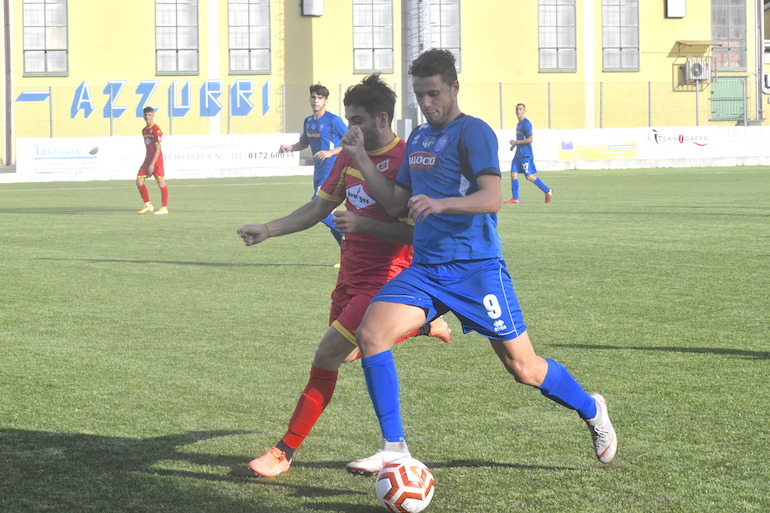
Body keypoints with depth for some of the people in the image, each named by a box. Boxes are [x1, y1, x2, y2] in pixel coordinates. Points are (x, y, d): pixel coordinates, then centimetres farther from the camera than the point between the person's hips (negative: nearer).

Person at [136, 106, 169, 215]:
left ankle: (164, 207, 2)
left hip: (156, 160, -8)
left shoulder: (156, 130, -12)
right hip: (147, 160, 8)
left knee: (161, 182, -4)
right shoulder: (144, 130, 13)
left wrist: (152, 164, -20)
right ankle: (148, 205, 11)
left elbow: (158, 149, -16)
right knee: (139, 181, 2)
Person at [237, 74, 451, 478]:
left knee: (326, 358, -13)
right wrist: (267, 230, 4)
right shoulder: (350, 155, 8)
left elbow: (417, 232, -19)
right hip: (350, 274, 9)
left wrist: (363, 224, -28)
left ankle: (285, 452, -3)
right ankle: (424, 324, 44)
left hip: (382, 279, -9)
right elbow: (318, 208, 15)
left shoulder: (405, 161, -17)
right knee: (351, 351, 21)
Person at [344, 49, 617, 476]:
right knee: (370, 332, -16)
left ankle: (591, 410, 30)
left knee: (524, 369, 0)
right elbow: (397, 204, 18)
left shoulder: (473, 132, -8)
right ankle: (394, 448, -9)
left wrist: (440, 203, -37)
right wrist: (361, 159, 9)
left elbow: (492, 198, -20)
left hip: (476, 268, -6)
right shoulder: (417, 138, 16)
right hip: (423, 270, 6)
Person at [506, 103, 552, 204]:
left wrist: (516, 142, -16)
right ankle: (515, 198, 2)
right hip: (518, 154, 9)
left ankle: (548, 191, 7)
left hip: (526, 155, -9)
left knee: (530, 177, -7)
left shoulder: (526, 123, -13)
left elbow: (530, 139, -19)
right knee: (513, 174, 0)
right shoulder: (519, 124, 16)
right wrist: (514, 145, 16)